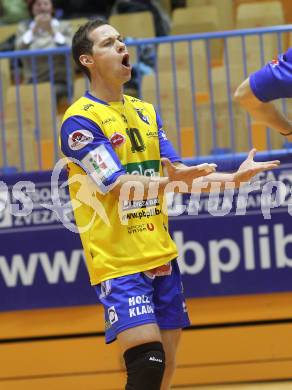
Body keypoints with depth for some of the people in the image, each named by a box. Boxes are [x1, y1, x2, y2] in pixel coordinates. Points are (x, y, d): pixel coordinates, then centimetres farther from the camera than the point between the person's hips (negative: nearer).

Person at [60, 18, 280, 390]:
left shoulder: (145, 111, 14)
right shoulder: (80, 120, -10)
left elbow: (176, 175, 12)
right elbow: (120, 187, -20)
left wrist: (233, 178, 0)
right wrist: (171, 181, -37)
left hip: (160, 257, 7)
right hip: (117, 261, -7)